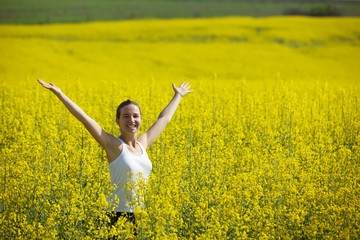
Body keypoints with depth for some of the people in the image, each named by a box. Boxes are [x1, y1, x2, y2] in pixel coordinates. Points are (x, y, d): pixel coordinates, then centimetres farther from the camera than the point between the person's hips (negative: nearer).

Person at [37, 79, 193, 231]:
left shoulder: (143, 143, 10)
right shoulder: (113, 145, -6)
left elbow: (164, 118, 25)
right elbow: (84, 119, -12)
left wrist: (178, 96, 38)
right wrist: (59, 93, -16)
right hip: (119, 217, -5)